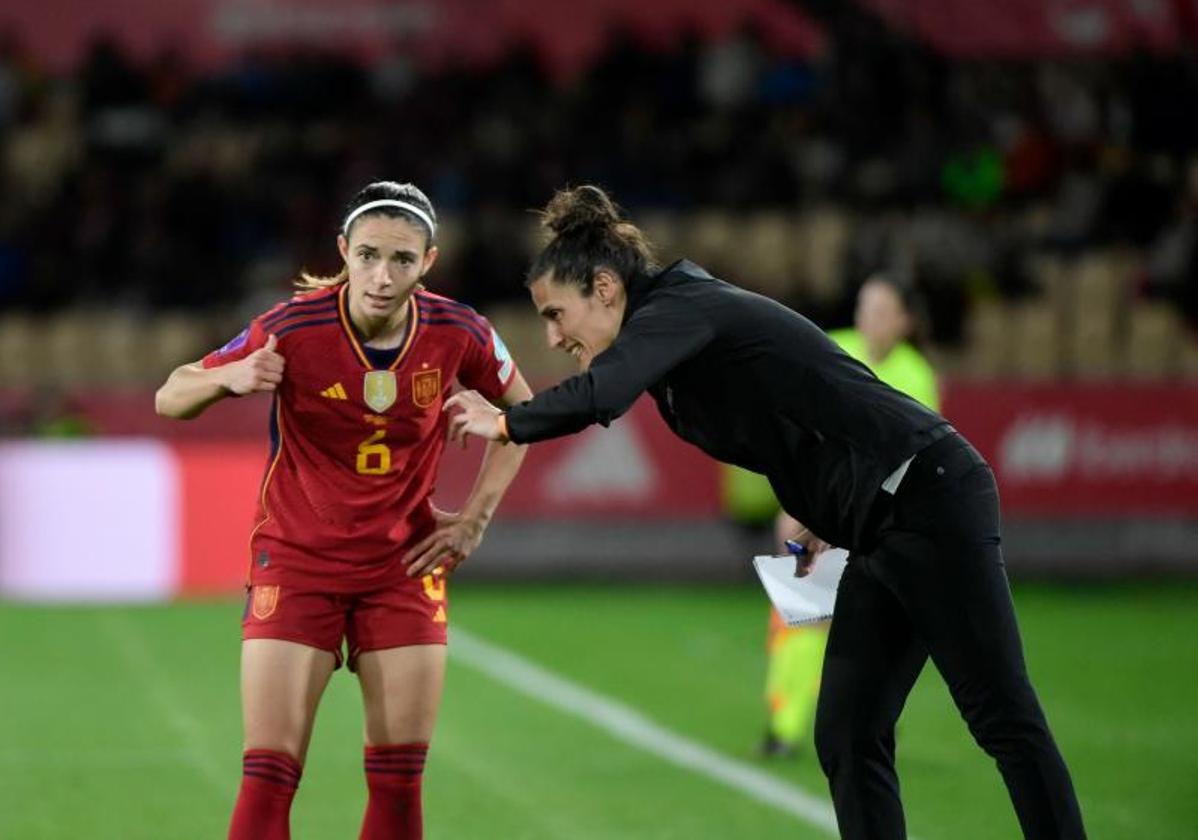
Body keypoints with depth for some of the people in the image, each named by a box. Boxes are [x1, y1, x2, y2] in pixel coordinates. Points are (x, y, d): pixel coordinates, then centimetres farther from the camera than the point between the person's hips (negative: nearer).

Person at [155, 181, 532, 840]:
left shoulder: (458, 334, -11)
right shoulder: (291, 329, -18)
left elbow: (518, 407, 10)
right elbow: (171, 398, -9)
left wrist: (475, 517, 2)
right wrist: (230, 377, -30)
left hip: (403, 563, 2)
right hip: (296, 559, -2)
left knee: (398, 784, 1)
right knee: (267, 778, -10)